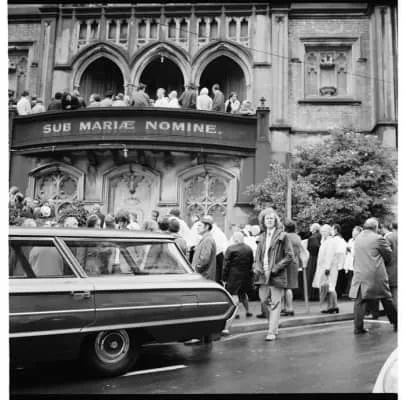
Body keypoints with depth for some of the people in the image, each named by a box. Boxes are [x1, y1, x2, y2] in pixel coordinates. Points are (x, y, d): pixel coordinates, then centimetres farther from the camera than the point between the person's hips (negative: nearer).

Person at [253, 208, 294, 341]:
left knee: (275, 302, -2)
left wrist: (275, 268, -13)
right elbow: (258, 255, 19)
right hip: (263, 274, 5)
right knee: (263, 298, 8)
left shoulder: (282, 236, -3)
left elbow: (289, 256, -6)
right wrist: (258, 267, 1)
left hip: (277, 274, -5)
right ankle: (274, 320, 34)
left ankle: (272, 331, 3)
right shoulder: (262, 237, 13)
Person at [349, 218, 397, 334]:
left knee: (360, 301, 5)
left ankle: (358, 327, 1)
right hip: (377, 275, -3)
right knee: (387, 299, 12)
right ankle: (396, 323, 24)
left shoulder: (357, 238, 9)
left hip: (360, 275, 3)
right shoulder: (378, 238, -7)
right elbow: (388, 255, 1)